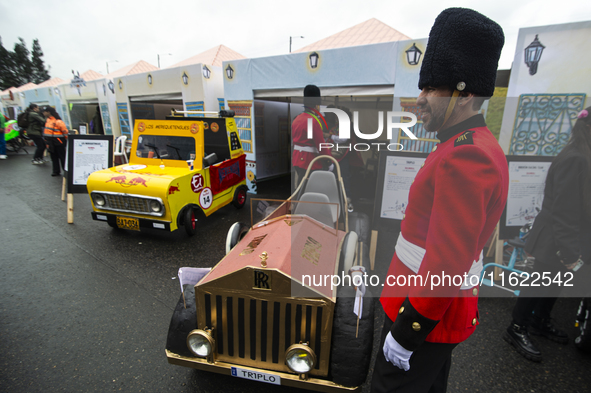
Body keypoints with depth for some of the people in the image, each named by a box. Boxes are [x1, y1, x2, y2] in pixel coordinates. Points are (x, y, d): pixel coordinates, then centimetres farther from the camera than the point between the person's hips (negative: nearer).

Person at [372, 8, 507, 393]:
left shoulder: (463, 156, -26)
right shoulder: (481, 145, 7)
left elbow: (447, 265, -28)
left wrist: (405, 334, -18)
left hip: (427, 314, -9)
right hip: (446, 307, 9)